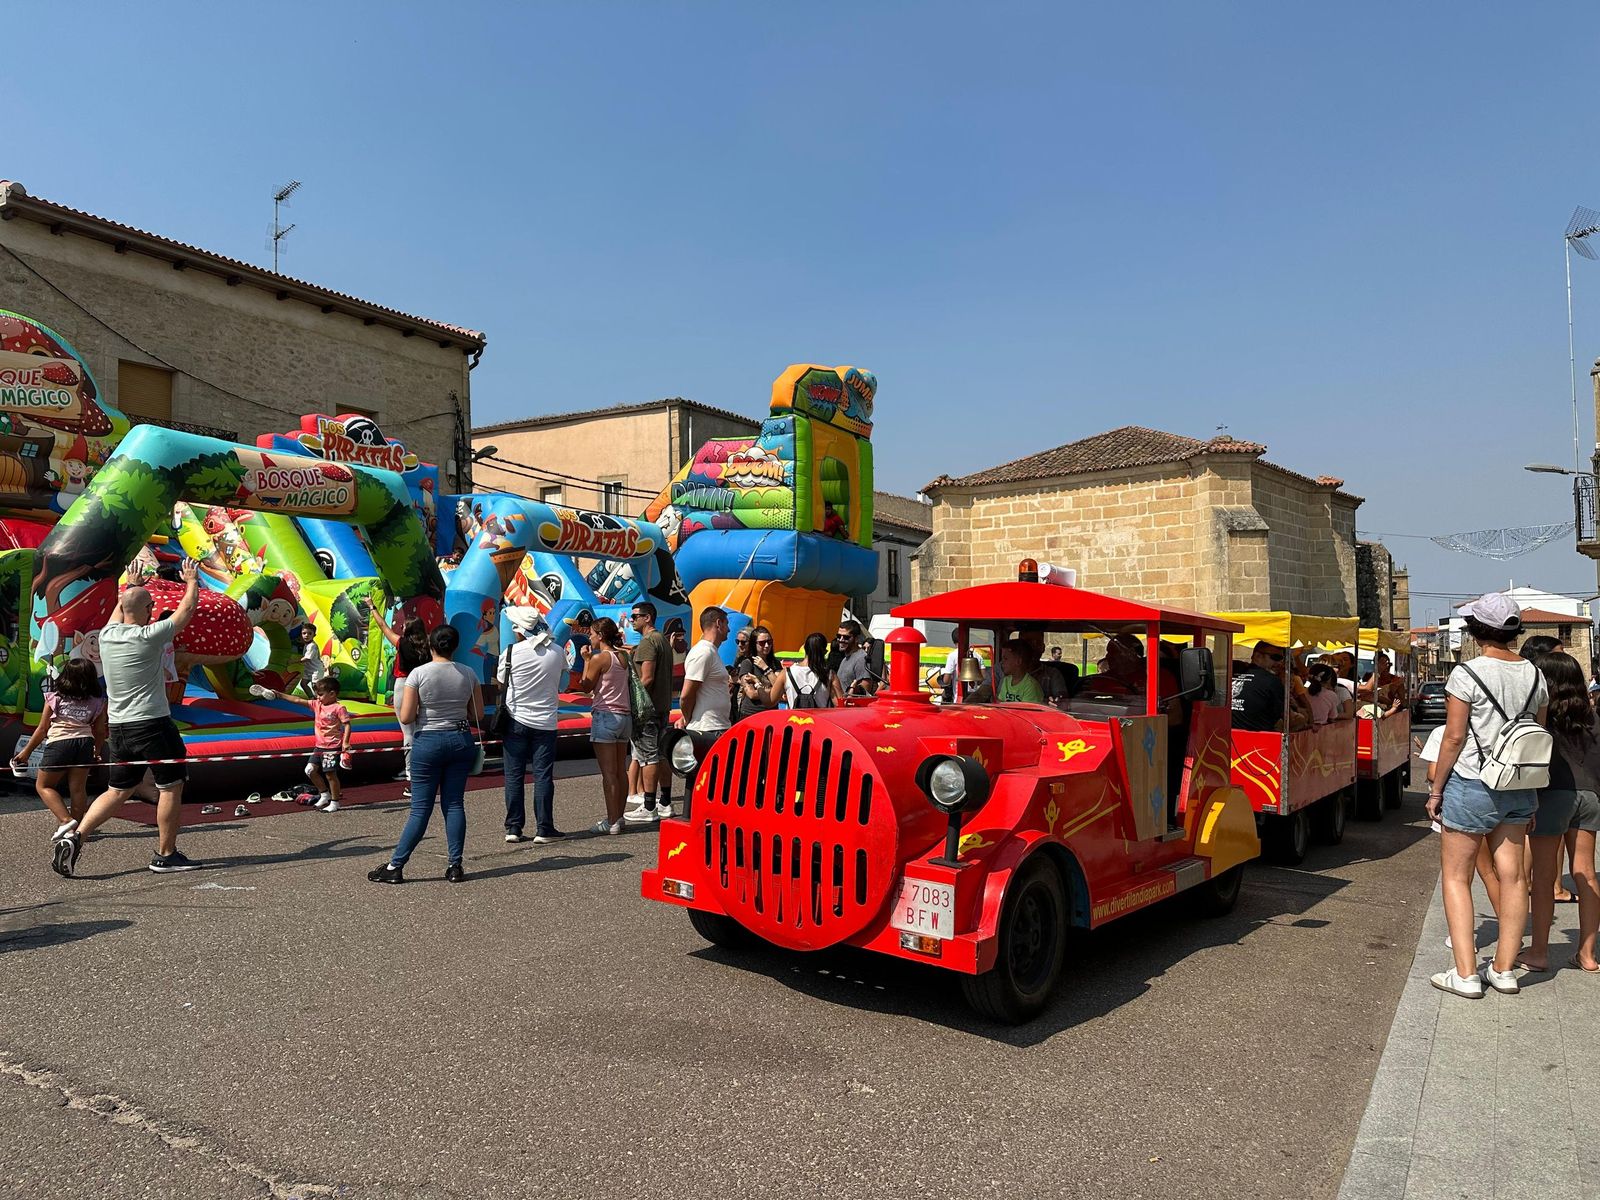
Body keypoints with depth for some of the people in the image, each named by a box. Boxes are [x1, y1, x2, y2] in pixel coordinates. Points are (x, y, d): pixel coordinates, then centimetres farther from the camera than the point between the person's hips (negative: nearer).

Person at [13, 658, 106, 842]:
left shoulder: (55, 698, 2)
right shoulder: (98, 702, 5)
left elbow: (42, 729, 7)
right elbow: (100, 732, 11)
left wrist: (26, 751, 19)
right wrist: (97, 752, 28)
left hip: (59, 744, -2)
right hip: (84, 743, 3)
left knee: (43, 785, 14)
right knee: (78, 789, 9)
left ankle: (66, 820, -2)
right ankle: (75, 829, 10)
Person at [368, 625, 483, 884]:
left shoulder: (419, 673, -9)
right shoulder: (468, 674, 0)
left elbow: (406, 716, -11)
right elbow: (478, 714, 5)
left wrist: (423, 711, 9)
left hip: (428, 742, -3)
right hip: (461, 740, 3)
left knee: (421, 808, 3)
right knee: (454, 804, 9)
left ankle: (395, 866, 8)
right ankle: (455, 866, 9)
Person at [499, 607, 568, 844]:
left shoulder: (511, 652, -9)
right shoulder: (558, 652, -4)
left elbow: (500, 683, 3)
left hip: (516, 720, -1)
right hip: (546, 721, 1)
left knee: (514, 775, 8)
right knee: (543, 776, 4)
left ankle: (513, 828, 11)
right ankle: (544, 829, 5)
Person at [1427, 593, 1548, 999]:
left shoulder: (1467, 674, -15)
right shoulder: (1535, 675, 4)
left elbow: (1454, 737, -14)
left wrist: (1436, 789, -5)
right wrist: (1532, 790, 19)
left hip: (1472, 786, -6)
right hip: (1517, 789, 6)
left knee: (1455, 877, 3)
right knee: (1512, 875, 10)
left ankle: (1466, 974, 2)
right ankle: (1504, 969, 19)